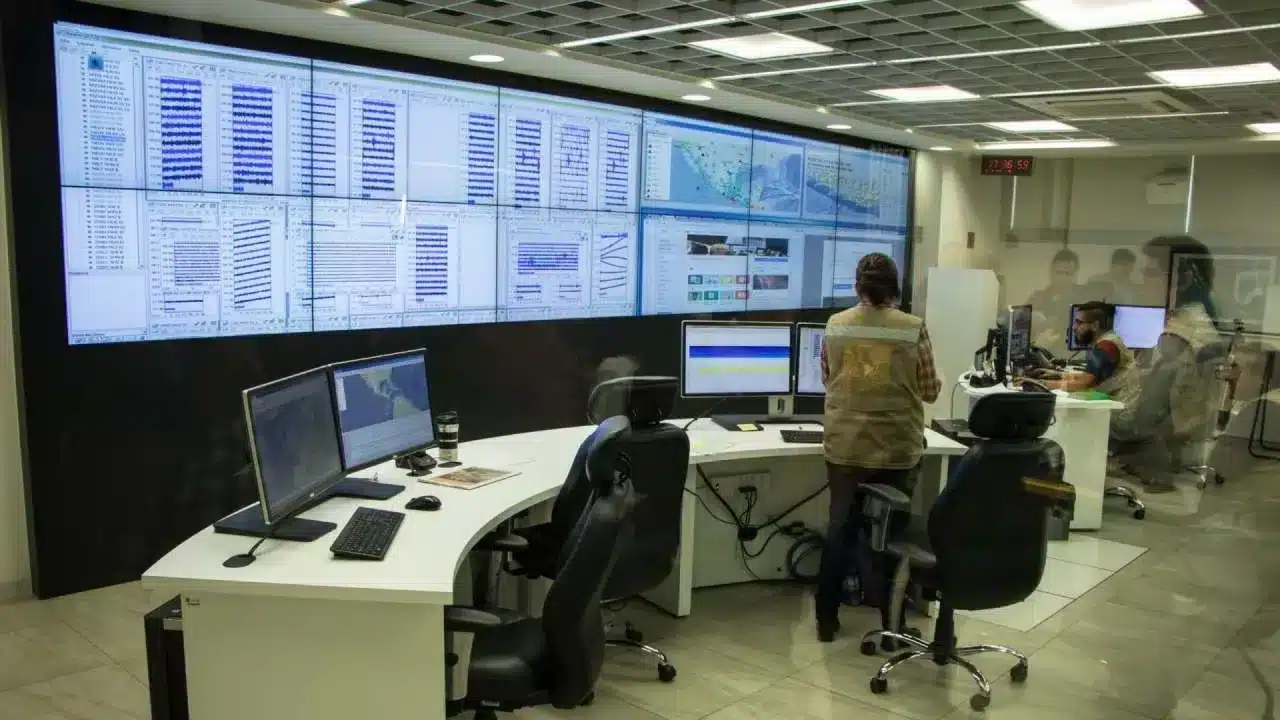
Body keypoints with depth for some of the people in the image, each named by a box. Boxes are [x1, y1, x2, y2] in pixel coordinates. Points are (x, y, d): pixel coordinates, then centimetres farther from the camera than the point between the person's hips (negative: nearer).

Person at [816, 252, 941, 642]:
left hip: (844, 445, 2)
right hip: (897, 448, -1)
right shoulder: (913, 328, -7)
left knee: (840, 527, 12)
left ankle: (826, 619, 18)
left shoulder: (835, 325, -1)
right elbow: (930, 391, 0)